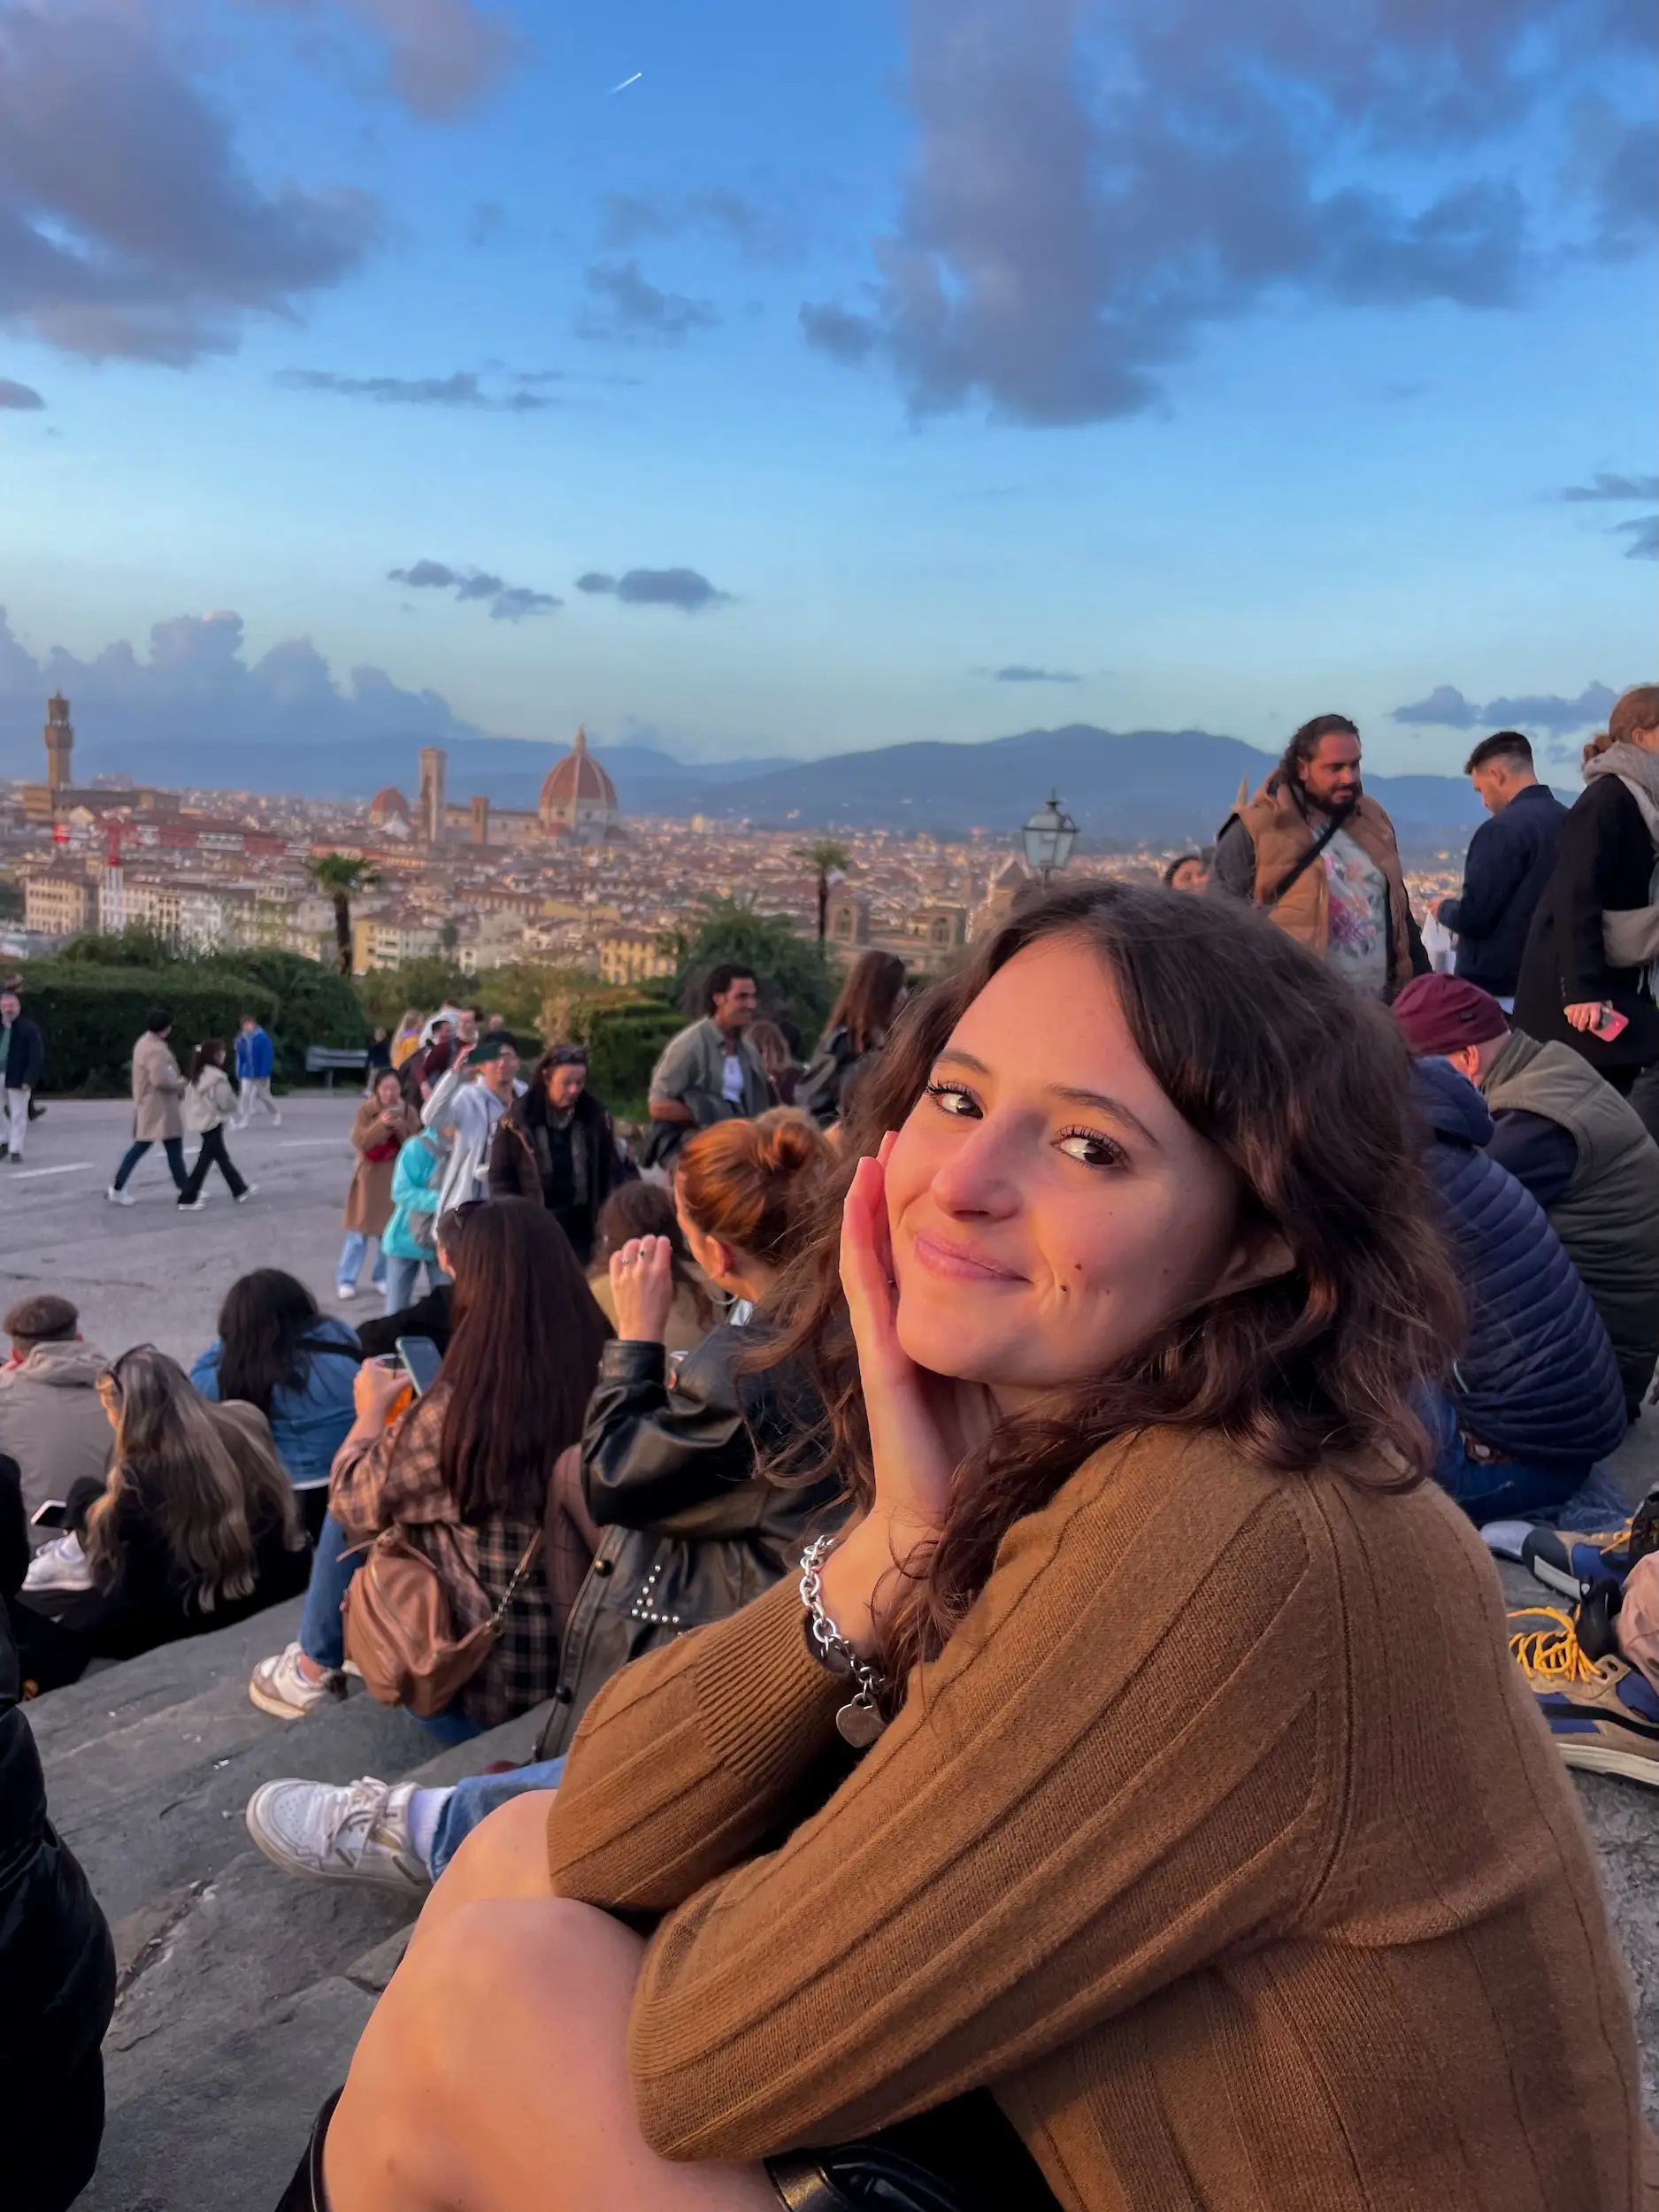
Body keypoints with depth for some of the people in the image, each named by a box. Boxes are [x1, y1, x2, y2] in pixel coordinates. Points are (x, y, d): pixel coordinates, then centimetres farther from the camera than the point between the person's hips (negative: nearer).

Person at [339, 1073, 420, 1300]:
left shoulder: (408, 1112, -1)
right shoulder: (365, 1111, -8)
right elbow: (358, 1142, -18)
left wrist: (401, 1128, -21)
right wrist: (381, 1125, -28)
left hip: (397, 1178, 2)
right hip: (370, 1176, -2)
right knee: (360, 1229, 1)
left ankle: (382, 1276, 20)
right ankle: (346, 1279, 8)